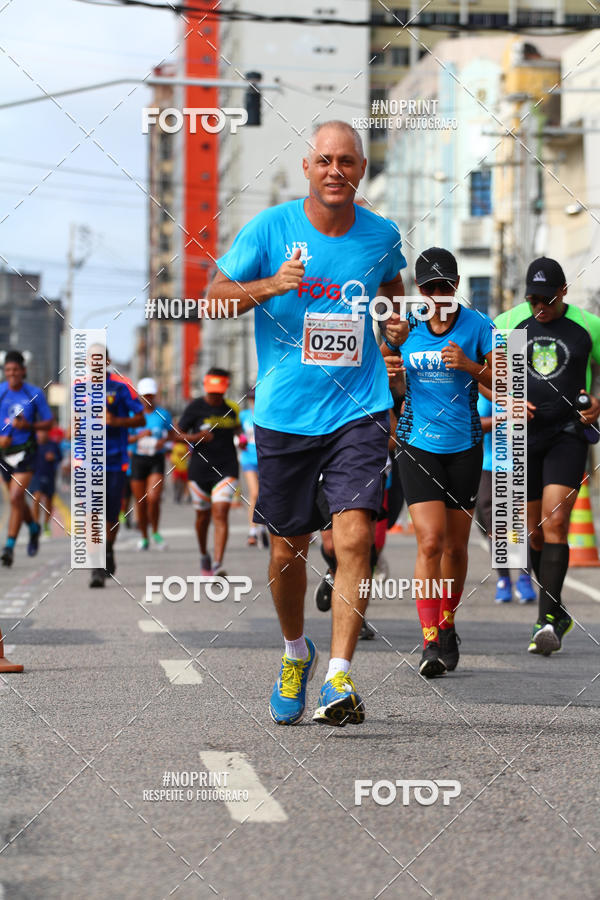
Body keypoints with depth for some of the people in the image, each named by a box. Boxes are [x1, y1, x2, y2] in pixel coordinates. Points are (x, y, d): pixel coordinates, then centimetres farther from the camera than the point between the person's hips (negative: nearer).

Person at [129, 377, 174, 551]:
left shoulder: (163, 414, 2)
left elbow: (171, 432, 17)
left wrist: (164, 440, -4)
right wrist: (139, 436, -17)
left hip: (157, 460, -1)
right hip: (138, 460, 1)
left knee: (153, 498, -19)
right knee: (140, 503, 4)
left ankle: (155, 533, 1)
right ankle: (144, 538, 21)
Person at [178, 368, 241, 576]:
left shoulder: (232, 408, 6)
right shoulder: (195, 407, -2)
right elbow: (179, 433, 2)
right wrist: (195, 438, -18)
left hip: (226, 469, 0)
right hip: (199, 470, 0)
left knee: (220, 514, -14)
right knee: (203, 515, 12)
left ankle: (217, 564, -21)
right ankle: (204, 555, 37)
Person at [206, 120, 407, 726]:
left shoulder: (381, 236, 5)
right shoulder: (270, 228, -3)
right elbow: (214, 295, -1)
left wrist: (398, 321, 6)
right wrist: (271, 286, -19)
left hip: (358, 410, 0)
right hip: (284, 416, 0)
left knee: (353, 535, -17)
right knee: (287, 550, 9)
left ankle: (338, 678, -18)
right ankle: (296, 654, 35)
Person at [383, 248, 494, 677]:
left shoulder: (477, 325, -1)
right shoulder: (404, 327, 3)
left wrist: (470, 366, -19)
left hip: (464, 447, 1)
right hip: (418, 445, 0)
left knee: (456, 545, 8)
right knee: (430, 542, -14)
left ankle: (447, 625, 31)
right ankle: (431, 642, -14)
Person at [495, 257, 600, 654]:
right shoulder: (507, 323, 2)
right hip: (524, 435, 3)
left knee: (554, 522, -16)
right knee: (534, 532, 8)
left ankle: (549, 621, -18)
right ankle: (557, 612, 26)